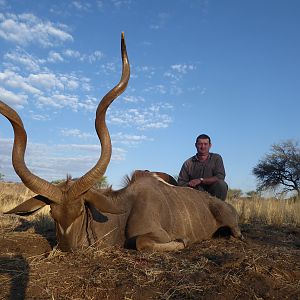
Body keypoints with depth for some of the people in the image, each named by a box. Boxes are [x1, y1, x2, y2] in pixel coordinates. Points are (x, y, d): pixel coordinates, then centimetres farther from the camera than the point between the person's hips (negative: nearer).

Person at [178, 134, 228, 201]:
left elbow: (220, 177, -9)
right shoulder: (188, 163, 7)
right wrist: (189, 185, -19)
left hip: (212, 194, 1)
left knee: (221, 184, -27)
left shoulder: (216, 158, 6)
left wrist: (201, 180, -16)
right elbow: (181, 183, 3)